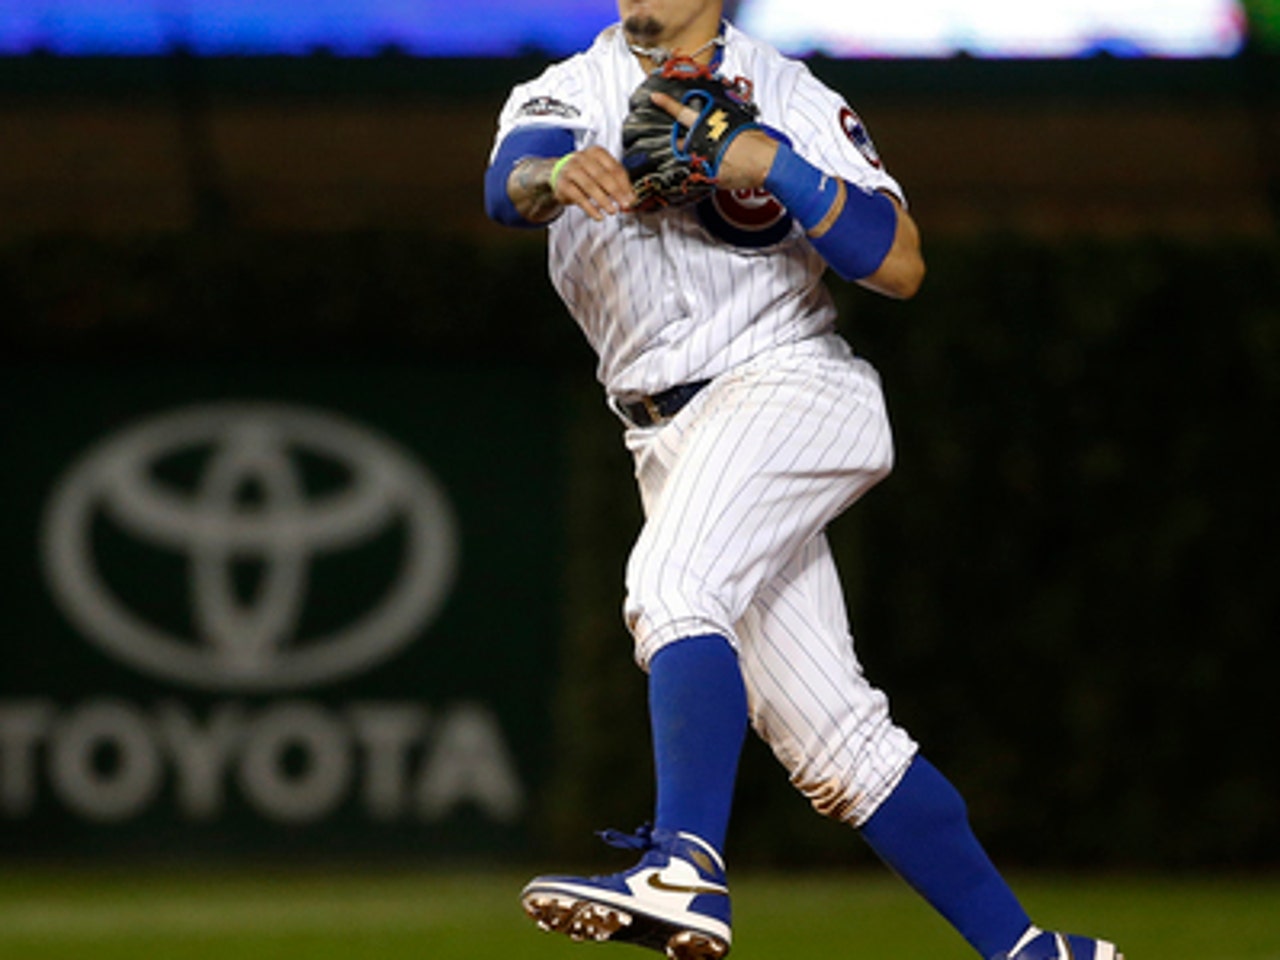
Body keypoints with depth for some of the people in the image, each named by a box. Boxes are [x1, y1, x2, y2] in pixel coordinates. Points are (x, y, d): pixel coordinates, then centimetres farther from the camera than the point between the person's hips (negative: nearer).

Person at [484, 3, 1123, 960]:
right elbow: (510, 185, -15)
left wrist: (774, 169, -20)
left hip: (790, 387, -5)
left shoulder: (792, 100, 1)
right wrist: (558, 175, -39)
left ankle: (684, 872, -47)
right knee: (831, 742, 4)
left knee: (675, 583, -32)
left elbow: (902, 267, -7)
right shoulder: (572, 93, 9)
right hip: (673, 441, 5)